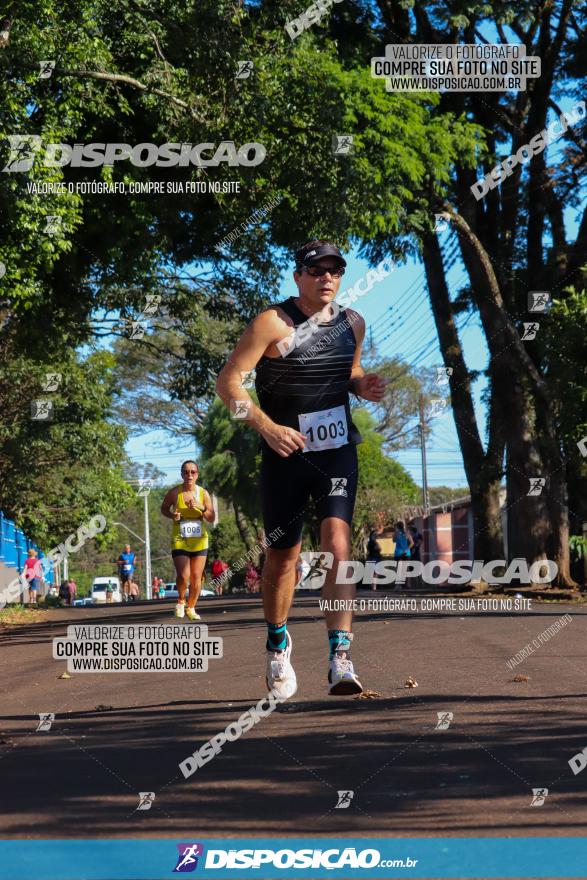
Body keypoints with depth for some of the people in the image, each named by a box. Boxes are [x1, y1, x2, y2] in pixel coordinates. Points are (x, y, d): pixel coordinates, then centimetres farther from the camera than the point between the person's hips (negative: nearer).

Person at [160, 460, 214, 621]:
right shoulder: (174, 493, -6)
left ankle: (191, 608, 24)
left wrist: (202, 508, -16)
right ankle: (181, 601, 14)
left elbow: (211, 518, 3)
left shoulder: (203, 493, 0)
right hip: (179, 540, -2)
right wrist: (172, 515, -11)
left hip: (199, 541, 2)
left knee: (196, 577, 4)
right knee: (183, 576, -15)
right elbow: (164, 508, 11)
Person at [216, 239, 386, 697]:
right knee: (282, 556, 8)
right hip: (286, 453, -2)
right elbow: (228, 381, -13)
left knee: (337, 540, -18)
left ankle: (341, 659, -22)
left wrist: (362, 386, 0)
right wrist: (268, 428, -24)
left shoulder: (353, 324, 5)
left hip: (338, 450, 2)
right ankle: (278, 643, 36)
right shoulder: (273, 324, -11)